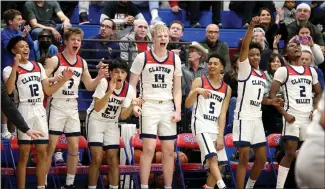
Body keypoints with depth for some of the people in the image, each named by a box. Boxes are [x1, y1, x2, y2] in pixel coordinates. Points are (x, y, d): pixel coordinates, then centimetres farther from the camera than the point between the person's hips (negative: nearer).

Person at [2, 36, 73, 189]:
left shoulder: (38, 66, 15)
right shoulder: (9, 69, -3)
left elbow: (48, 90, 16)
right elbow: (8, 90, -22)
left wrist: (63, 80, 3)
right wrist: (15, 66, -24)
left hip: (40, 110, 5)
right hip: (25, 111, -5)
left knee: (42, 152, 5)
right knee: (24, 154, -6)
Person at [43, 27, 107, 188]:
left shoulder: (82, 63, 9)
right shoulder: (55, 60, -9)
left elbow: (89, 86, 17)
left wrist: (99, 77, -1)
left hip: (73, 107, 6)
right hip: (57, 106, -6)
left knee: (74, 147, 7)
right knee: (51, 146, -7)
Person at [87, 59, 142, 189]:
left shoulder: (129, 89, -11)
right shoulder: (104, 83, -22)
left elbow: (123, 116, -9)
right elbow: (97, 108, -29)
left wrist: (132, 105, -27)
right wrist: (109, 92, -39)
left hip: (112, 123, 4)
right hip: (96, 120, -4)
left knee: (113, 158, 1)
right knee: (97, 158, -12)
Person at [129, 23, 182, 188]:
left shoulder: (175, 59, 7)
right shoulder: (142, 57, -3)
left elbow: (177, 89, 10)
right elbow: (132, 85, 0)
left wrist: (178, 110, -1)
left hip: (168, 108, 4)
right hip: (149, 107, -4)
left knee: (169, 151, 5)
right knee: (149, 149, -10)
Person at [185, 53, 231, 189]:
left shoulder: (227, 89, 10)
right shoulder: (199, 81, 1)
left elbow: (223, 114, 5)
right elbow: (187, 105, -7)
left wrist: (220, 135, -4)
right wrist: (195, 91, -26)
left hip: (216, 128, 5)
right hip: (201, 125, -5)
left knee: (216, 164, 2)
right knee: (212, 158, -23)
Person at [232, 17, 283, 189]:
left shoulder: (263, 76, 16)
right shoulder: (245, 69, -3)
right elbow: (244, 47, -19)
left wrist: (270, 101, 8)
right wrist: (251, 26, -29)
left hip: (257, 119, 7)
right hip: (244, 118, -7)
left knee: (261, 158, 9)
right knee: (244, 158, -9)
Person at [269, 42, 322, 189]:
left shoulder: (311, 71, 15)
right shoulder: (283, 70, -1)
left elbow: (318, 93, 23)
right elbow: (272, 95, -5)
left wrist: (316, 110, 4)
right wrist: (284, 114, -13)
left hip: (309, 117, 5)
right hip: (292, 117, -5)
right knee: (290, 153, -8)